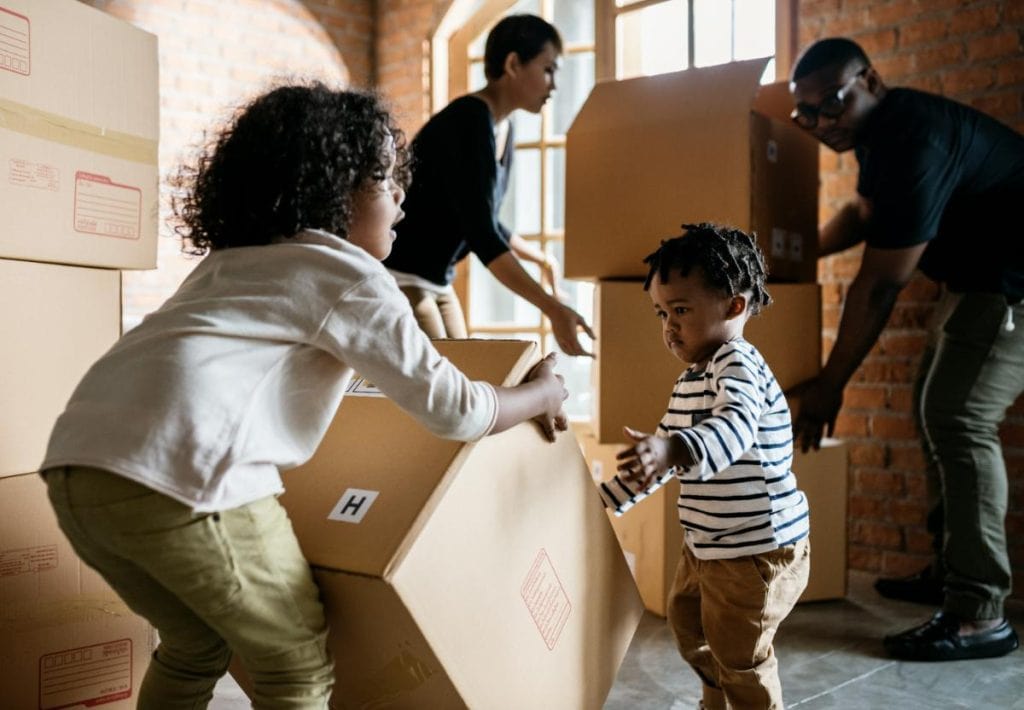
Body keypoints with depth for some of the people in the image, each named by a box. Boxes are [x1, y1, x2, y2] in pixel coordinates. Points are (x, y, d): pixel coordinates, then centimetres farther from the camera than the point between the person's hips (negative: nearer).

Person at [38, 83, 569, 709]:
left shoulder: (233, 260, 29)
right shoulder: (348, 275, 5)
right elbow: (452, 409, 5)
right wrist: (545, 393, 22)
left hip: (79, 463, 9)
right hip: (179, 476, -8)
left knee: (197, 647, 28)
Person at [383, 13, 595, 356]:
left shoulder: (504, 130, 8)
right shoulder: (469, 121, -20)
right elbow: (480, 233, -29)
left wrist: (541, 259, 23)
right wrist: (552, 308, -34)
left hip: (438, 281, 9)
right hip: (398, 277, -9)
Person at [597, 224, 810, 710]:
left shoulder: (738, 364, -21)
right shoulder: (689, 381, 11)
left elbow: (734, 428, -42)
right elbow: (660, 454, 21)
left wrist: (673, 450, -59)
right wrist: (606, 498, 19)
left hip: (758, 547, -11)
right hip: (706, 544, 11)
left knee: (739, 654, 2)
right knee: (688, 623, 27)